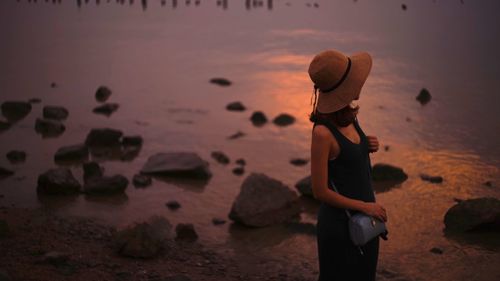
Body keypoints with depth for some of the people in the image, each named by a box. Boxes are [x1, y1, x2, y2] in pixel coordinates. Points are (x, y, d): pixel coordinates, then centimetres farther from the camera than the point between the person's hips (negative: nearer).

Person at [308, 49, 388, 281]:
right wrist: (364, 206, -13)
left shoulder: (348, 116, -1)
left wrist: (369, 145, -4)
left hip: (363, 219, 8)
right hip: (340, 224, -8)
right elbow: (320, 191, -20)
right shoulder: (322, 132, -25)